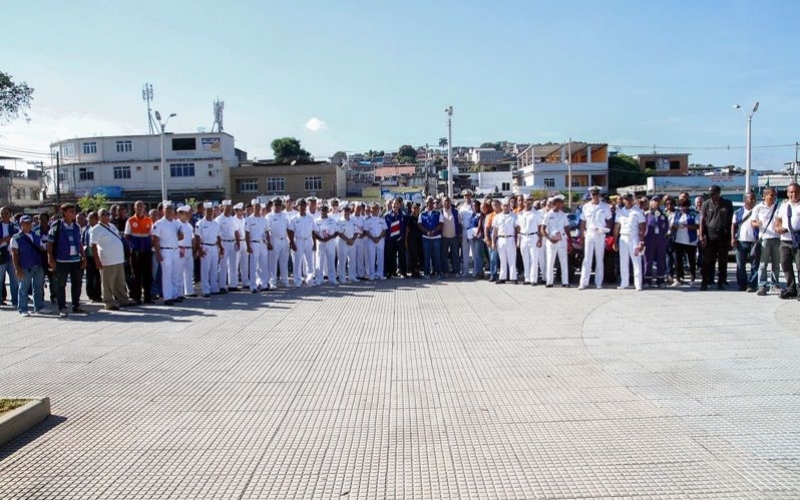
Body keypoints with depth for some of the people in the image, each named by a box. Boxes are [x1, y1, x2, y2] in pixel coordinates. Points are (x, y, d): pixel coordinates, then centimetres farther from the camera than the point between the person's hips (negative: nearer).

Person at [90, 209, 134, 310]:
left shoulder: (112, 226, 14)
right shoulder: (96, 229, -8)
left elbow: (119, 239, 22)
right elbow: (93, 246, -12)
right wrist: (97, 261, -18)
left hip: (119, 259, 7)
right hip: (107, 261, -7)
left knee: (121, 283, 14)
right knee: (108, 284, -1)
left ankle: (123, 300, 24)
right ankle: (109, 303, 6)